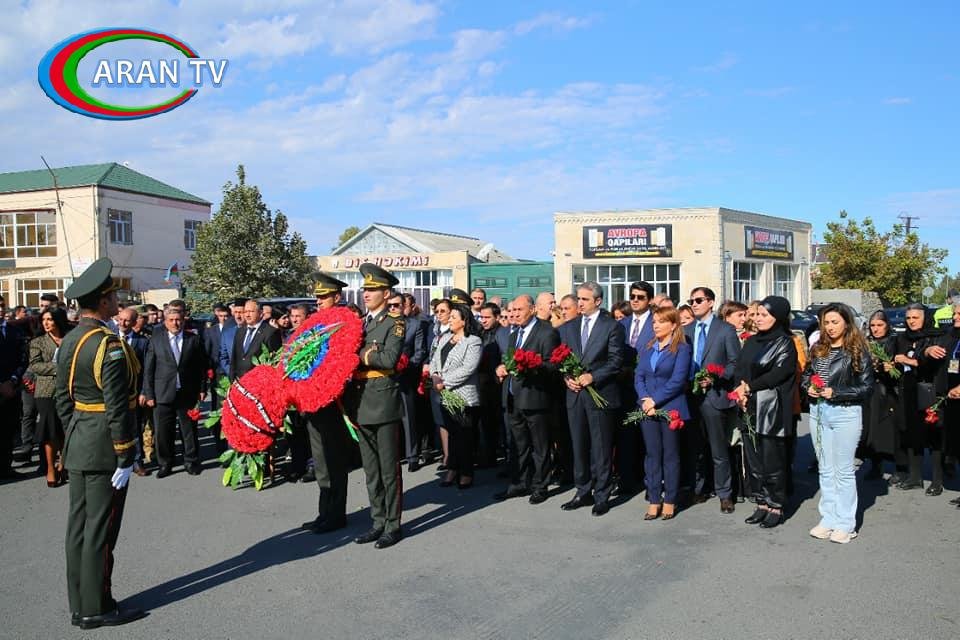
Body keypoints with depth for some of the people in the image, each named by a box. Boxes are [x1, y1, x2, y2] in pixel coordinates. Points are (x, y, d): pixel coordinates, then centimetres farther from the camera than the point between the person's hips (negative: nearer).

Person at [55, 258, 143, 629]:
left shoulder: (69, 341, 8)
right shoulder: (110, 345, -19)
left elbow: (63, 398, 14)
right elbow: (117, 408, -20)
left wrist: (72, 436, 21)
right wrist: (125, 457, -16)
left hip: (77, 446, 9)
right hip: (104, 448, -9)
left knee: (79, 525, 13)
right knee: (100, 529, 0)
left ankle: (79, 606, 24)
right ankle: (96, 609, 11)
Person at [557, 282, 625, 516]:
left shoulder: (613, 327, -2)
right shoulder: (568, 328, 13)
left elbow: (615, 362, -9)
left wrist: (591, 377, -18)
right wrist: (567, 377, -6)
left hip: (601, 394, -5)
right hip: (574, 394, 5)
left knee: (601, 449, 2)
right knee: (579, 447, 11)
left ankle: (601, 496, 11)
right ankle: (583, 492, 22)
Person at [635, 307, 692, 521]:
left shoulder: (682, 349, -3)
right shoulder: (646, 348, 14)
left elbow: (677, 380, -12)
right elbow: (639, 377, 7)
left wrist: (655, 400, -16)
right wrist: (645, 400, -10)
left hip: (670, 409, -5)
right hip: (647, 408, 5)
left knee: (670, 455, 4)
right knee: (652, 454, 6)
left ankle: (669, 501, 11)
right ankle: (654, 500, 11)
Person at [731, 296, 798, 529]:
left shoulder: (785, 343, -4)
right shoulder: (751, 342, 14)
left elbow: (779, 373, -14)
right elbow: (739, 370, 10)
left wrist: (749, 387, -12)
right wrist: (741, 391, -9)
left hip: (771, 411, -6)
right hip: (749, 409, 6)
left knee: (772, 461, -1)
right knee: (753, 459, 9)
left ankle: (776, 507, 11)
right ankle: (761, 504, 19)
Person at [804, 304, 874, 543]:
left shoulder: (857, 352, -7)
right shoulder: (818, 350, 9)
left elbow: (867, 387, -7)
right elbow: (806, 374, 19)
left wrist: (836, 393, -16)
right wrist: (809, 387, -2)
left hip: (845, 413, -5)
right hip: (818, 412, 5)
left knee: (843, 470, 2)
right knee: (825, 469, 12)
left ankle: (845, 524, 11)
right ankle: (828, 518, 21)